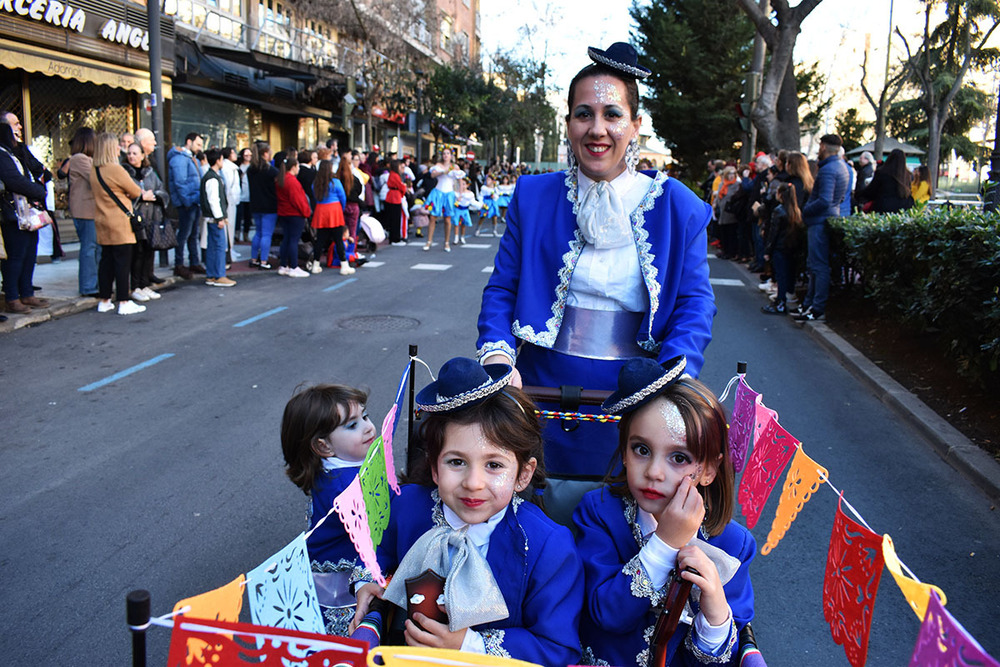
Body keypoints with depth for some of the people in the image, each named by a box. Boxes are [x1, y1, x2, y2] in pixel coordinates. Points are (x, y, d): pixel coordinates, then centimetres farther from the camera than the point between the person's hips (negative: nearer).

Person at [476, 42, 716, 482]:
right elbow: (502, 289, 3)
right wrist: (497, 353, -16)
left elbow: (694, 305, -3)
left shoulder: (679, 206, -2)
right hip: (545, 388, 1)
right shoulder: (533, 197, 2)